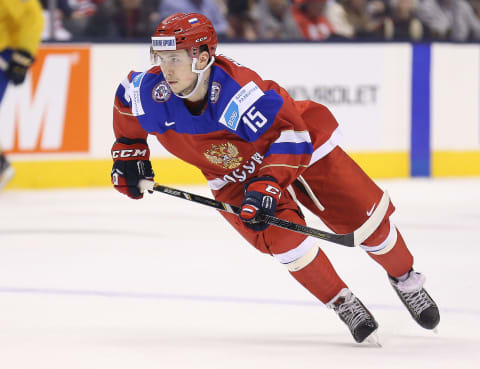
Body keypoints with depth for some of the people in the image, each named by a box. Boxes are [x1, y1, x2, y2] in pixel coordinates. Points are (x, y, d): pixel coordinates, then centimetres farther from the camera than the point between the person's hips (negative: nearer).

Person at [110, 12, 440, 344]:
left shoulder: (239, 90, -39)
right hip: (233, 175, 4)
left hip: (299, 146, -4)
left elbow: (290, 134, -34)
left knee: (364, 216, -1)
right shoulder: (151, 93, -22)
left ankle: (405, 279, 27)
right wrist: (129, 153, 5)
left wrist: (267, 184, -42)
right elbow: (126, 99, 3)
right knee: (283, 238, -19)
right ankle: (342, 304, 2)